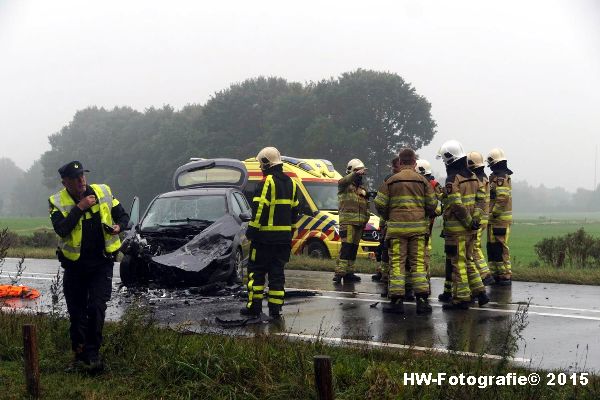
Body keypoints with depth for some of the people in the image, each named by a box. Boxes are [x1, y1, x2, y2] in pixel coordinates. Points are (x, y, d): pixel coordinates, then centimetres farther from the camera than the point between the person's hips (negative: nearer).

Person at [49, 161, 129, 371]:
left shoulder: (103, 193, -1)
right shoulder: (58, 202, -7)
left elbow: (123, 216, 8)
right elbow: (61, 229, -23)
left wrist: (119, 226, -14)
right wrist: (80, 208, -25)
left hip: (102, 262, 0)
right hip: (74, 265, 1)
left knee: (96, 308, -12)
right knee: (76, 312, 8)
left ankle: (92, 352, -4)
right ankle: (79, 354, 22)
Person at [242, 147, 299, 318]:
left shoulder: (267, 182, -12)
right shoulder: (290, 183, 13)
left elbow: (259, 209, -18)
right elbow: (294, 210, 18)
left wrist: (252, 230, -12)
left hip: (265, 235, -7)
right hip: (284, 236, 7)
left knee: (256, 270, 3)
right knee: (277, 272, 10)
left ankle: (254, 306, 2)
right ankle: (275, 309, 8)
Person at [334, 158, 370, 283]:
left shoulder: (362, 188, 23)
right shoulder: (344, 184, 1)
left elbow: (366, 205, 29)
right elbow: (346, 181, -25)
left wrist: (366, 217, 18)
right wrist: (356, 174, -43)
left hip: (359, 222, 7)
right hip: (348, 220, -7)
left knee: (354, 248, 8)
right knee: (346, 246, -17)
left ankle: (349, 273, 12)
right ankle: (339, 272, -20)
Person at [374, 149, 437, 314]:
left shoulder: (391, 181, 2)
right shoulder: (423, 181, 5)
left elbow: (380, 204, 1)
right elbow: (432, 204, 5)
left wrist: (388, 217, 19)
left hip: (397, 226, -1)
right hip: (418, 226, 1)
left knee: (397, 262, 1)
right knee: (418, 262, 5)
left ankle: (397, 300, -1)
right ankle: (422, 299, 1)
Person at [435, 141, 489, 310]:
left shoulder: (453, 179, -15)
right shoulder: (472, 177, 12)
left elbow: (456, 206, -21)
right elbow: (480, 199, 12)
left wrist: (469, 222, -14)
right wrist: (474, 220, 5)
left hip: (457, 228, -8)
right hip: (470, 228, 8)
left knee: (457, 264, -2)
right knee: (467, 261, 19)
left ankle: (461, 299, 1)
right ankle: (479, 292, 18)